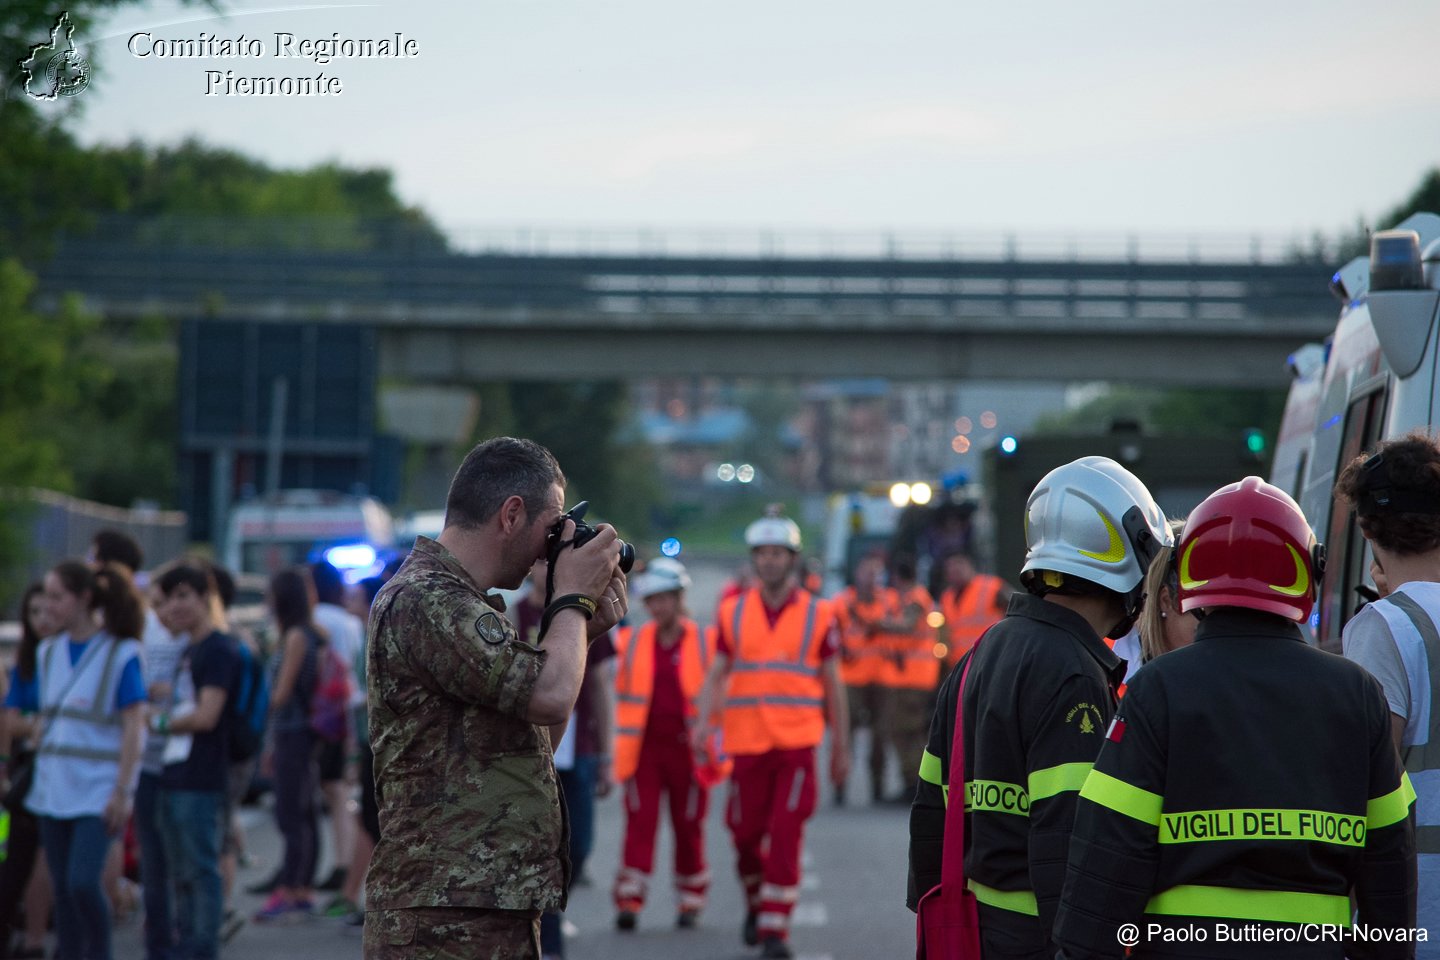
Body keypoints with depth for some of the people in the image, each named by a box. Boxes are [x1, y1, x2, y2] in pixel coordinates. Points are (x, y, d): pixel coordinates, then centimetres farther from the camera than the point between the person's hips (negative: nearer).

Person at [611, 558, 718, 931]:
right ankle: (629, 902, -8)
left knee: (688, 827, 6)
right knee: (640, 822, -7)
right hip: (645, 746, 1)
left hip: (688, 749, -1)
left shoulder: (705, 643, 1)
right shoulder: (633, 643, 7)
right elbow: (622, 697, 12)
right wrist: (617, 750, 8)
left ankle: (691, 901, 18)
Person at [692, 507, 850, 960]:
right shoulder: (733, 613, 6)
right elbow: (717, 673, 7)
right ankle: (757, 902, 35)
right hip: (747, 743, 2)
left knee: (785, 837, -10)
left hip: (797, 744, -2)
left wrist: (840, 748, 9)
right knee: (745, 833, 8)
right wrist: (704, 721, -11)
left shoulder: (818, 615, 3)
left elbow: (832, 684, 8)